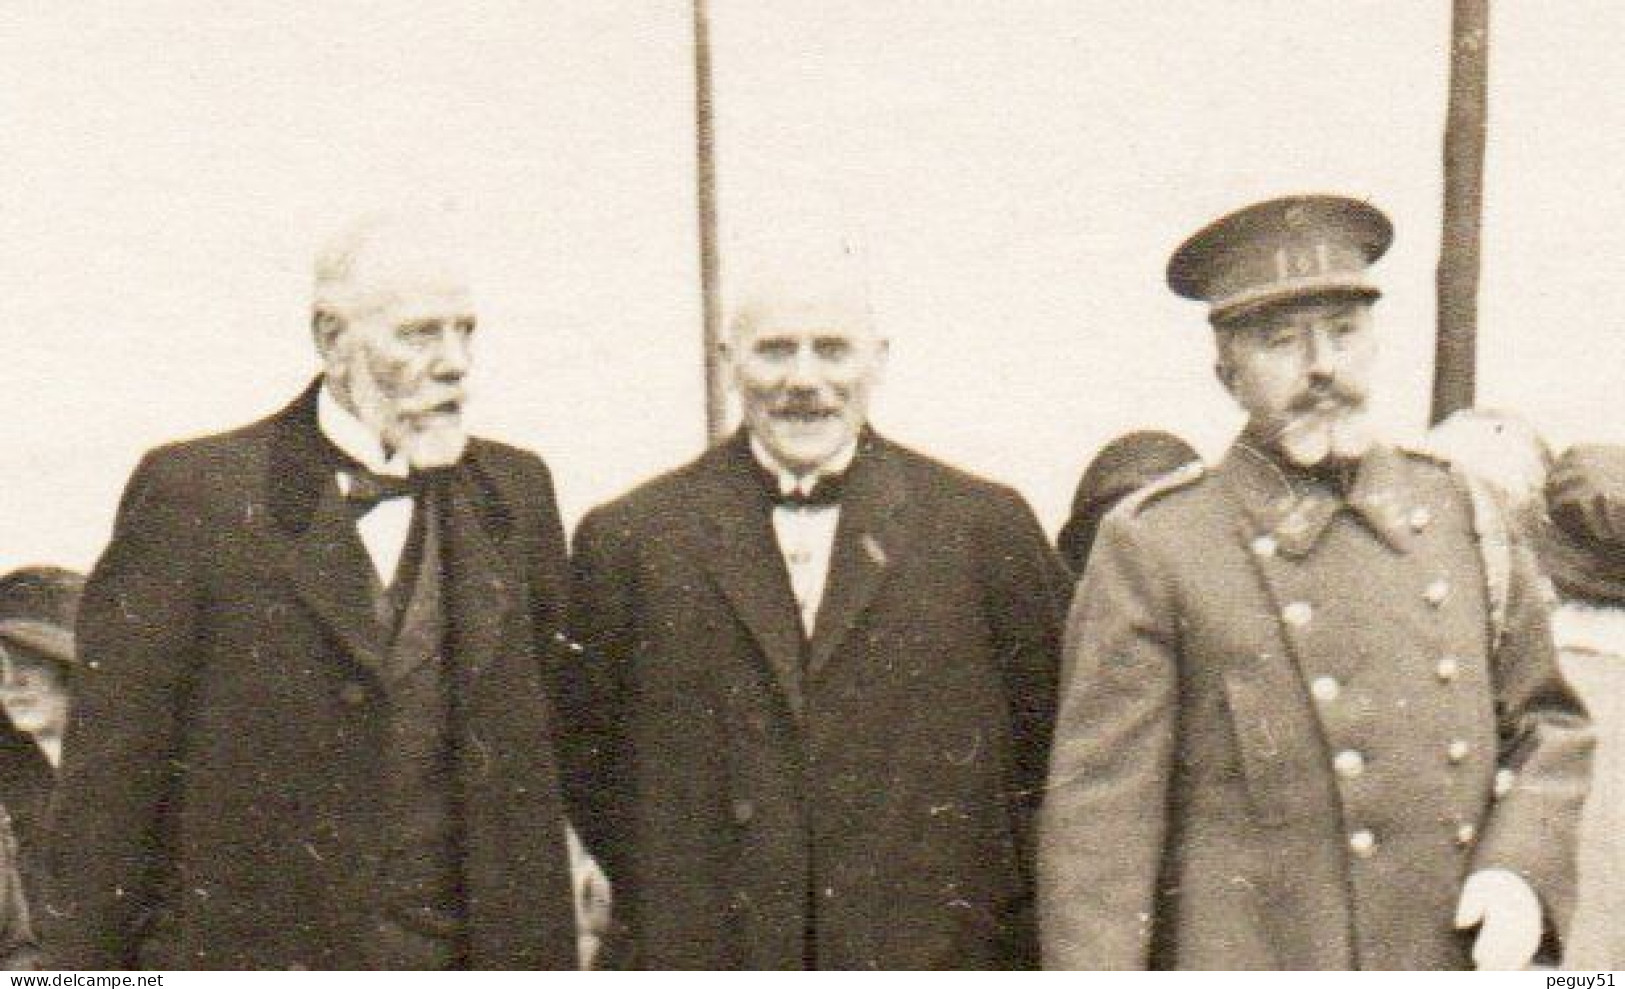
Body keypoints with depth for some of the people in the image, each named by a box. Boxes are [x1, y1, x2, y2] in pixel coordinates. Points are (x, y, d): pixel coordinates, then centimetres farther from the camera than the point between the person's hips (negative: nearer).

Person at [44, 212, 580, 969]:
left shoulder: (516, 491, 9)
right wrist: (80, 964, -4)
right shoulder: (193, 491, -4)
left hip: (465, 959, 3)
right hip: (239, 953, -3)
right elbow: (111, 775, -3)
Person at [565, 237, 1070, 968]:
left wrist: (990, 901, 4)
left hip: (929, 958, 0)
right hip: (696, 955, 0)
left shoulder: (985, 526, 2)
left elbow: (1055, 738, 8)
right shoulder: (626, 540, 3)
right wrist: (661, 899, 6)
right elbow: (587, 755, 9)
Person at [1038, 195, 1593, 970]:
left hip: (1461, 961, 4)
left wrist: (1521, 868, -1)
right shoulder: (1153, 550, -6)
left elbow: (1550, 724, 15)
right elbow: (1098, 811, -8)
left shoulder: (1457, 514, 7)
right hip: (1246, 959, -4)